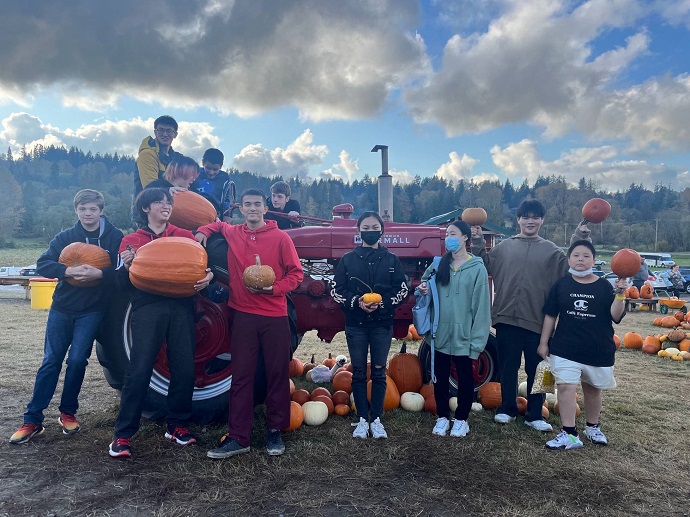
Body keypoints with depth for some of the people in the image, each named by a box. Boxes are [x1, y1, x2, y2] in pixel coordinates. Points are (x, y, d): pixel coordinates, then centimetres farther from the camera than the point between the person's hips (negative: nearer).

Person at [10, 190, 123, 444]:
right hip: (62, 308, 2)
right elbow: (42, 264, -4)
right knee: (51, 362, 5)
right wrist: (68, 271, -21)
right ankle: (32, 420, 14)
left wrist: (99, 273, -27)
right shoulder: (65, 237, 4)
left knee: (77, 360, -3)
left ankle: (68, 413, 19)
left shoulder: (114, 237, -4)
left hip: (92, 310, -2)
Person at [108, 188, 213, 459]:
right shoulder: (131, 241, 11)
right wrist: (126, 266, -13)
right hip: (147, 309, -1)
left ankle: (177, 425, 21)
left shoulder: (185, 236, 14)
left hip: (181, 307, 2)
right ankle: (123, 434, 7)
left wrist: (208, 275, -11)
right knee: (139, 370, -6)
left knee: (185, 369, 4)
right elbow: (123, 283, 8)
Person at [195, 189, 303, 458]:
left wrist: (274, 289, -16)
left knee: (277, 374, 6)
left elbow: (296, 273, -1)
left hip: (275, 316, -2)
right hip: (243, 315, 2)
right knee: (241, 375, 4)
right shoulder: (231, 233, 7)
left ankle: (275, 431, 21)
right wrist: (203, 232, 10)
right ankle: (238, 437, 12)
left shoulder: (280, 238, -3)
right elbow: (217, 224, 30)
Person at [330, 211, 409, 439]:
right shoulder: (348, 259, 2)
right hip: (355, 324, 0)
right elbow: (336, 290, 0)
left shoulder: (391, 260, 3)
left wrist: (382, 303, -14)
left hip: (382, 324, 0)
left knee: (379, 371, 6)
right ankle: (362, 419, 17)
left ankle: (376, 419, 17)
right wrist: (357, 302, -15)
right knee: (358, 372, 6)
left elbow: (402, 290, 2)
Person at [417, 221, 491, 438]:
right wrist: (423, 289, -6)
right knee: (440, 377, 13)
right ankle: (442, 417, 30)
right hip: (440, 334, 4)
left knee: (464, 378, 12)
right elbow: (426, 284, 19)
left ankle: (461, 419, 29)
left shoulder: (477, 268, -7)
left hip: (463, 336, -3)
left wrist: (477, 339, -13)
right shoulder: (439, 264, 5)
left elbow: (481, 306, -9)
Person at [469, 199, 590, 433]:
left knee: (536, 369, 9)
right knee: (507, 367, 12)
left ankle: (535, 415, 22)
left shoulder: (552, 250, 7)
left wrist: (579, 241, -9)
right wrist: (478, 243, 1)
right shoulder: (504, 246, 9)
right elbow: (486, 266, 8)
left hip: (537, 320, 0)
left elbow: (571, 270, -3)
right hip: (506, 318, 1)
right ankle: (507, 409, 27)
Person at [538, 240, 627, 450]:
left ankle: (592, 427, 36)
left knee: (592, 388, 16)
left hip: (598, 350, 1)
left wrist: (620, 295, -21)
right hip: (565, 348, -1)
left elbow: (616, 317, -7)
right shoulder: (562, 285, -1)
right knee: (566, 387, -10)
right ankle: (569, 434, -4)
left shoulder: (604, 286, -2)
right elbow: (550, 315, 4)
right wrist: (543, 343, 4)